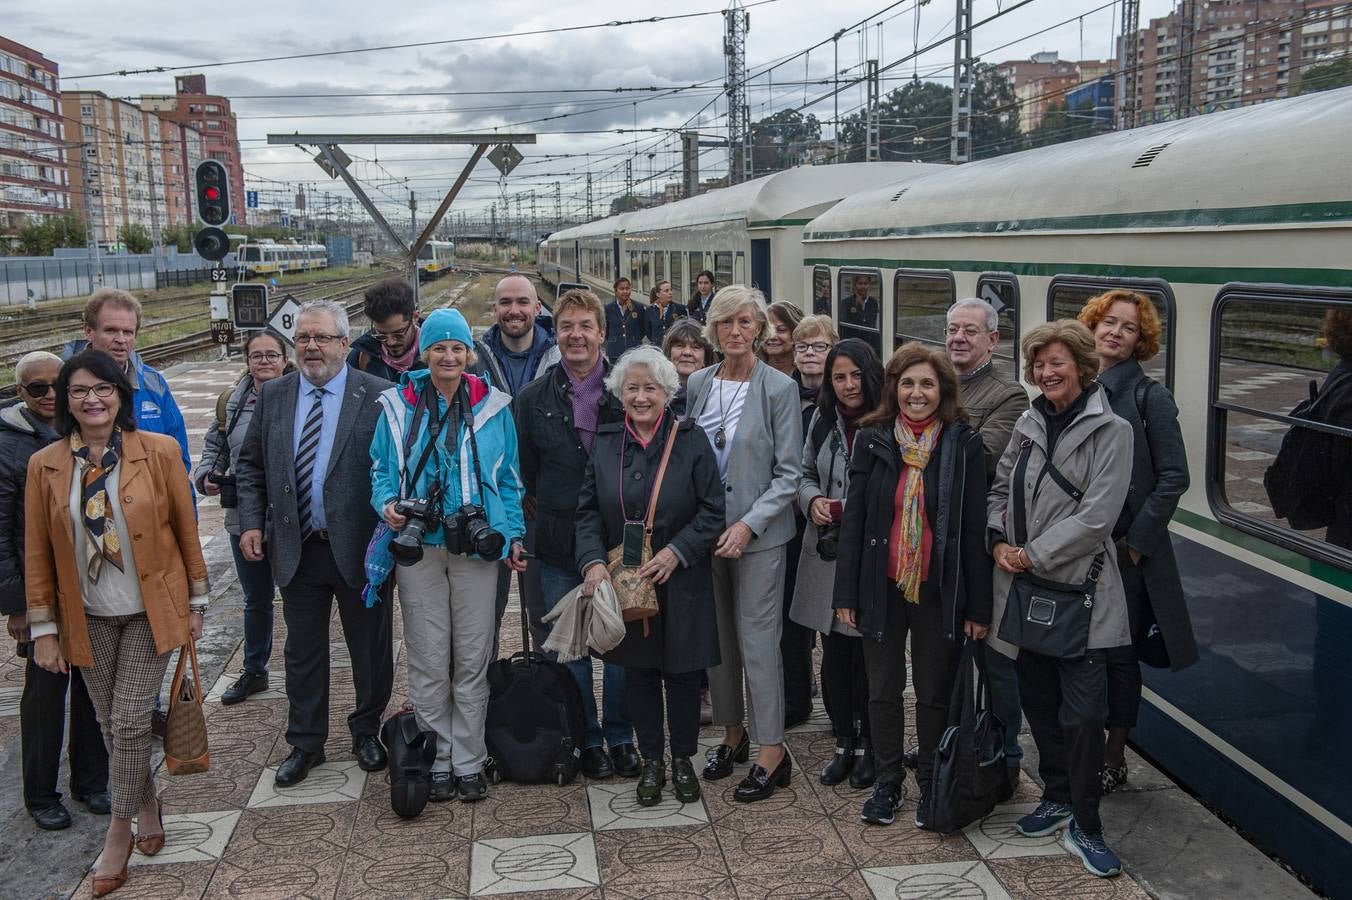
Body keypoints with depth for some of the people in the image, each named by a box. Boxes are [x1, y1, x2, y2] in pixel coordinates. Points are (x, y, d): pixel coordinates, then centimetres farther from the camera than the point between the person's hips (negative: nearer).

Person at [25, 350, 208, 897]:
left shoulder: (160, 452, -9)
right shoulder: (45, 465, -4)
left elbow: (186, 529, -2)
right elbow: (37, 552, 1)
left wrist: (196, 602, 2)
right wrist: (43, 628, 1)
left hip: (151, 611, -2)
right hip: (89, 618, 2)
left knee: (129, 721, -4)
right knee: (111, 724, 12)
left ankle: (119, 831, 16)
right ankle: (147, 806, 36)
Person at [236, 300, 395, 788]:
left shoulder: (377, 395, -8)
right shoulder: (273, 395, 5)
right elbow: (250, 465, 11)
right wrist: (251, 522, 1)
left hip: (359, 547, -3)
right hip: (296, 547, 3)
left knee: (370, 648, 11)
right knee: (303, 651, 14)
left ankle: (366, 730, 32)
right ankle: (305, 743, 30)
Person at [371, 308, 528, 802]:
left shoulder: (493, 407, 5)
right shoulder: (398, 406, 5)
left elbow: (509, 479, 10)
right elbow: (382, 470, 10)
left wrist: (514, 535, 3)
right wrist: (387, 504, -10)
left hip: (476, 547, 0)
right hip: (418, 545, 0)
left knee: (473, 658, 4)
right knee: (428, 660, 3)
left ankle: (469, 762, 15)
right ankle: (437, 761, 16)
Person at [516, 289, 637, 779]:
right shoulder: (533, 398, 1)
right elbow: (524, 472, 8)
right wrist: (549, 511, 3)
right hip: (560, 543, 1)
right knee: (570, 647, 9)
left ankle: (620, 735, 24)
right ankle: (588, 740, 24)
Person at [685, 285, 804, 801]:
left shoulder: (779, 388, -8)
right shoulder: (697, 383, 5)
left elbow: (789, 473, -8)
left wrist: (748, 524, -18)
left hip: (758, 534, -4)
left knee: (758, 640, -3)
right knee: (717, 637, 13)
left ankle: (772, 754, 8)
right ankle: (733, 734, 30)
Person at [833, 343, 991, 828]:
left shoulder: (964, 444, -4)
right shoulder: (872, 441, 0)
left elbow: (975, 528, -4)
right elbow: (852, 518, 1)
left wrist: (978, 605, -6)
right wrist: (846, 592, -2)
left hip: (938, 588, -1)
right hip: (882, 586, 2)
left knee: (934, 692, 11)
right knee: (883, 689, 12)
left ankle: (931, 786, 27)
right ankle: (887, 783, 27)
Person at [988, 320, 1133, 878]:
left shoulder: (1110, 430, -7)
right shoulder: (1028, 425, 9)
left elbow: (1097, 515, -14)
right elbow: (999, 490, 14)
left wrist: (1033, 555, -13)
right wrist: (999, 542, -3)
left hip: (1079, 587, -5)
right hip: (1024, 587, 6)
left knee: (1083, 712, -3)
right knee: (1038, 701, 15)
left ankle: (1084, 827, 10)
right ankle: (1057, 798, 33)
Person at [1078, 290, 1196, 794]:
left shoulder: (1149, 397, -8)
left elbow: (1174, 478, -10)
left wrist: (1136, 540, -13)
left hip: (1126, 552, -4)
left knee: (1118, 656, 7)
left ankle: (1114, 761, 22)